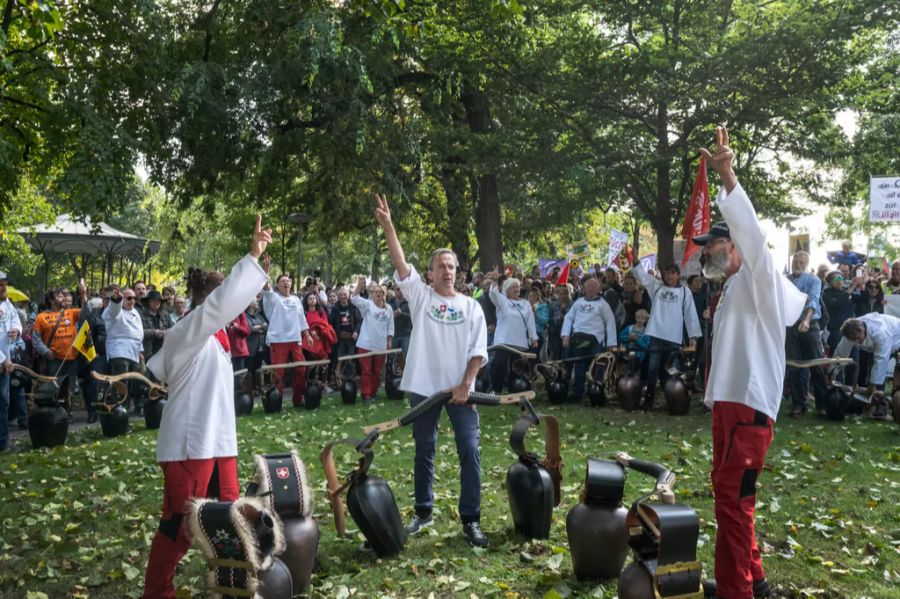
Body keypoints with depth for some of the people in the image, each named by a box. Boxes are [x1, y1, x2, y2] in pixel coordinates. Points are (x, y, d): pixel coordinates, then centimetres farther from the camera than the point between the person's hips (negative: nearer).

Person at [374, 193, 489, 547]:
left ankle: (471, 519, 6)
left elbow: (478, 351, 1)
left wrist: (465, 385, -11)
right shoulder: (420, 295, 3)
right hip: (423, 387, 0)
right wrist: (387, 225, -22)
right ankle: (423, 512, 28)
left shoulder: (471, 307, 5)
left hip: (460, 390, 0)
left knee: (470, 451, -3)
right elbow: (400, 263, -11)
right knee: (424, 452, 12)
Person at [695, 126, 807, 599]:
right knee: (725, 490, 16)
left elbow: (750, 231, -25)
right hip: (729, 401, 10)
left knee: (732, 498, -10)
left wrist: (727, 176, -36)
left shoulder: (758, 279, -6)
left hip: (750, 404, -10)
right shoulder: (733, 290, 22)